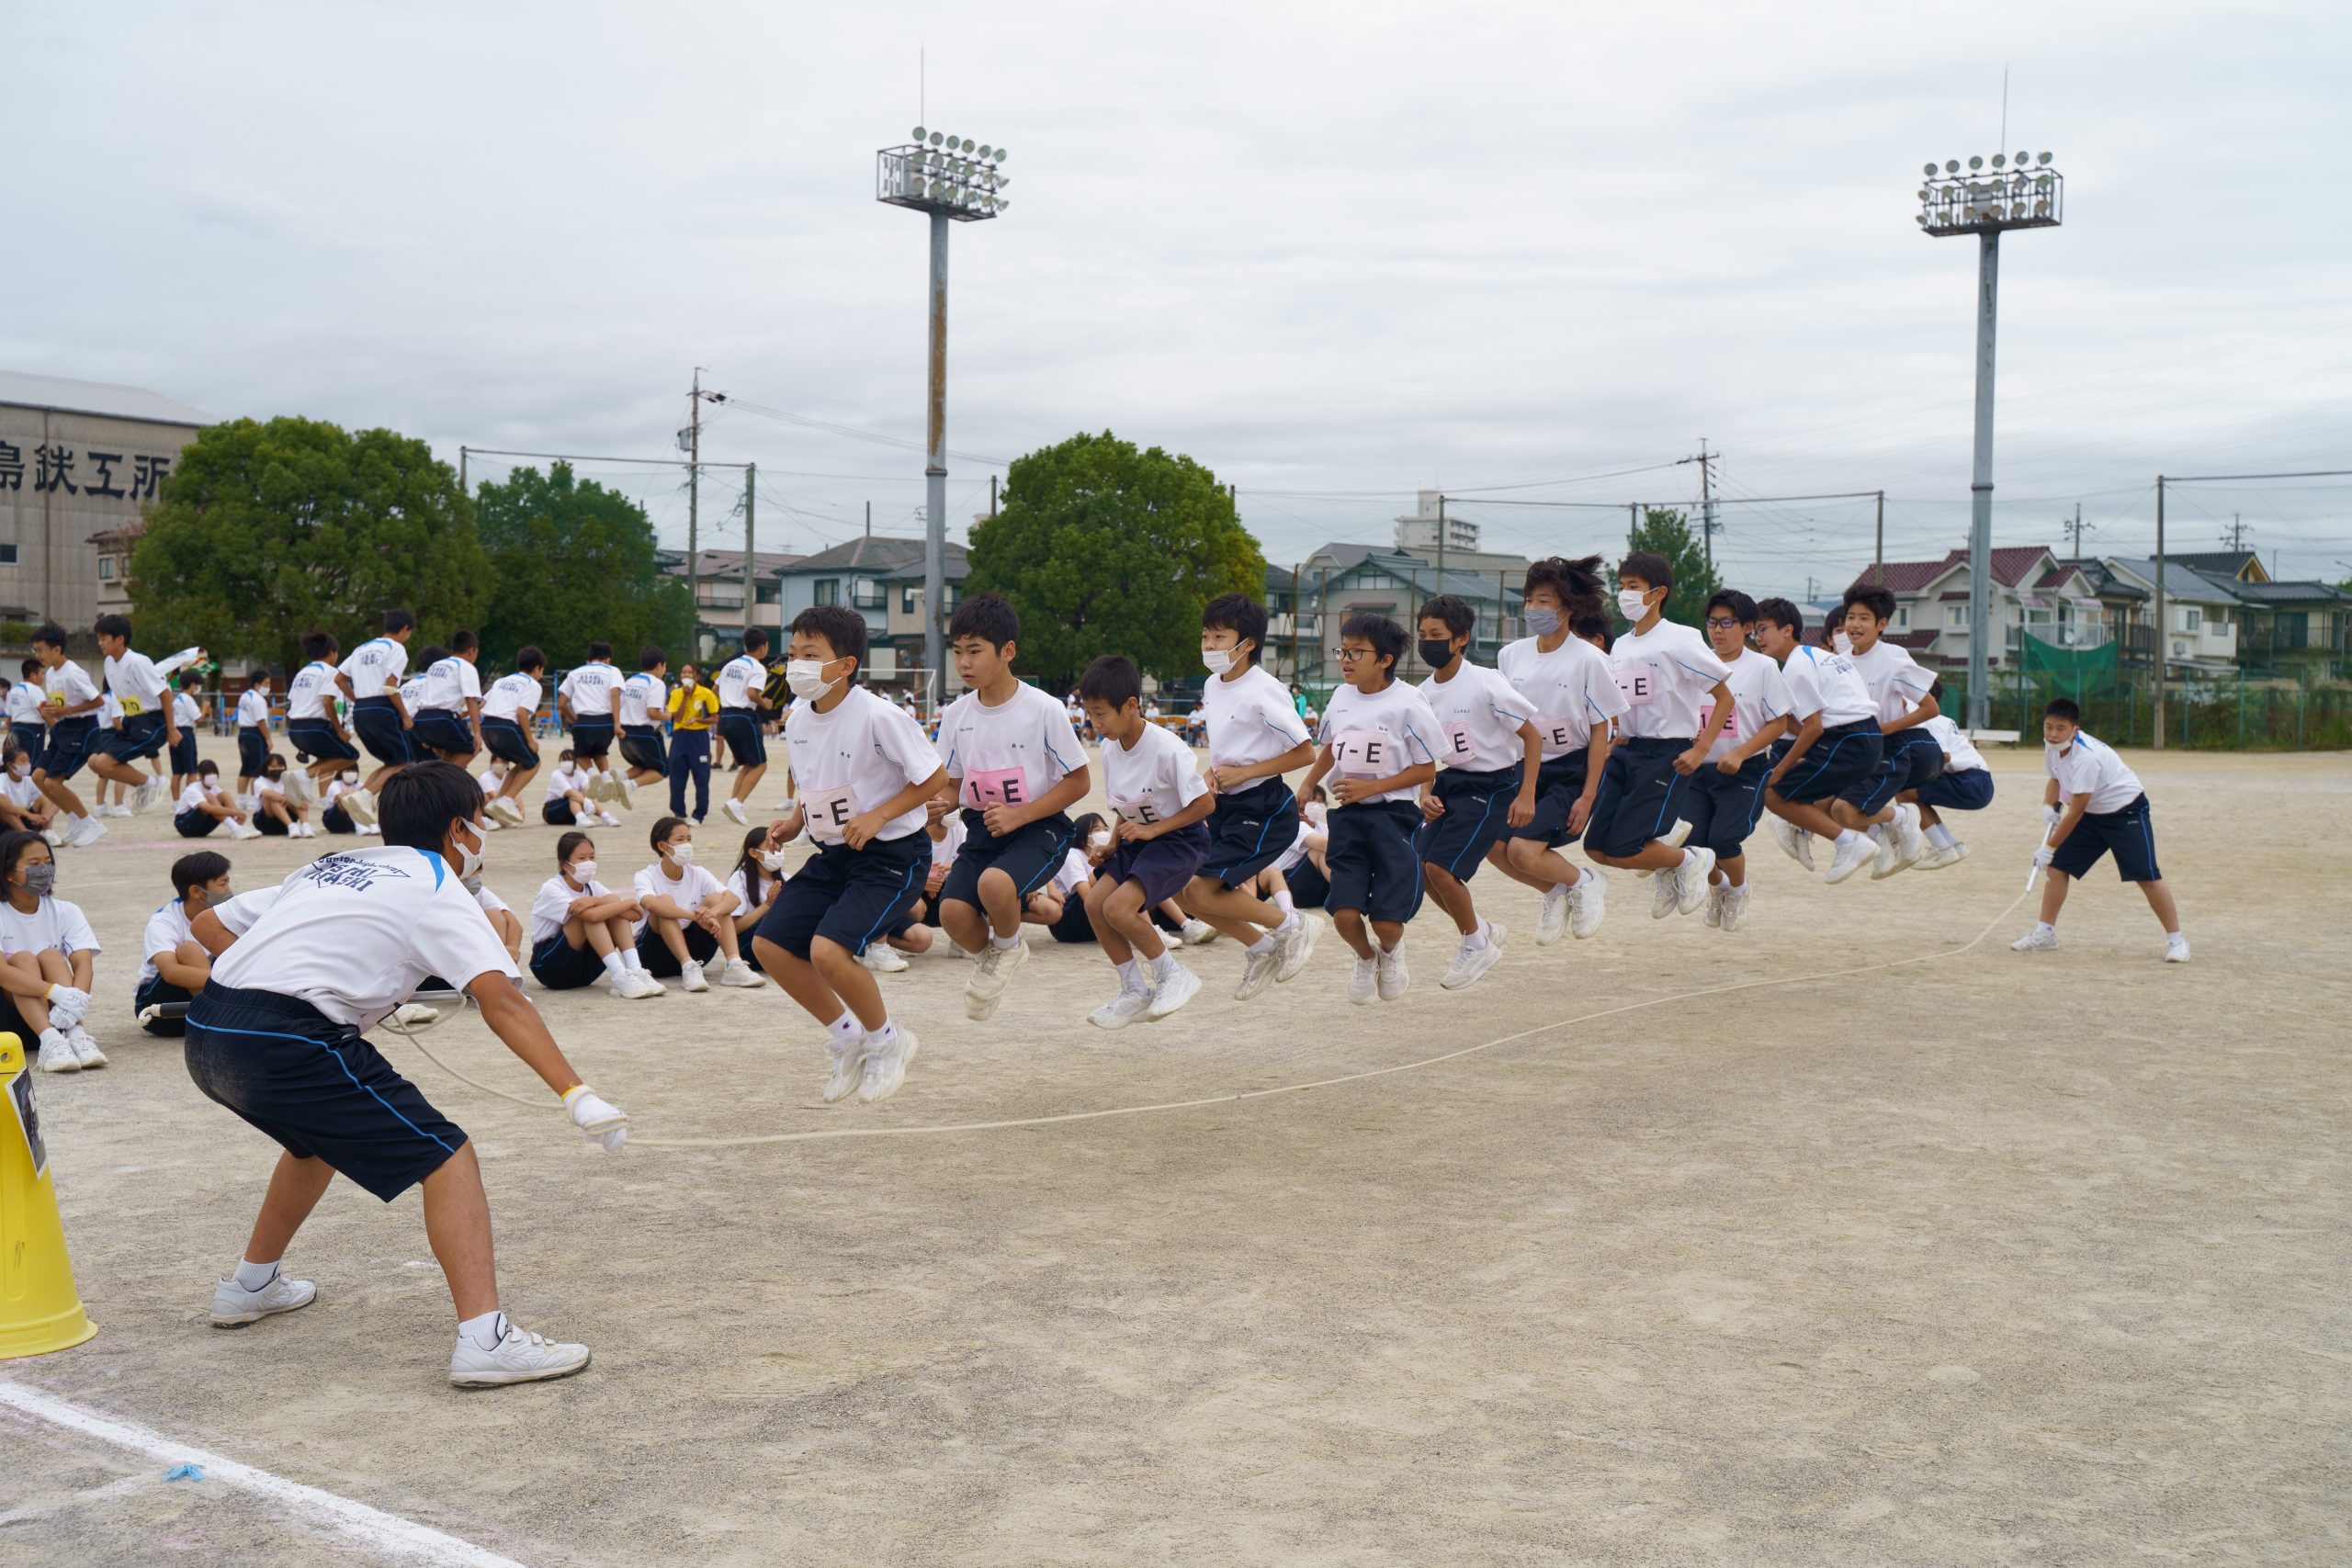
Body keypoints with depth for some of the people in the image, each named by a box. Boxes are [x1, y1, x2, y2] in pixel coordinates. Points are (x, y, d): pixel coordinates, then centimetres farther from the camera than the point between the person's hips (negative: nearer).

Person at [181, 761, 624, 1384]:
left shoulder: (330, 867, 25)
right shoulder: (435, 888, 3)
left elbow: (206, 924, 27)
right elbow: (501, 999, -12)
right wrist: (576, 1094, -18)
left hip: (205, 1039, 8)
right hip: (285, 1043, -8)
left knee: (320, 1137, 35)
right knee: (446, 1157, -5)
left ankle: (251, 1285, 48)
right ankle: (485, 1341, -19)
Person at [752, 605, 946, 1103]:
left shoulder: (878, 716, -20)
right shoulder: (798, 719, 2)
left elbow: (935, 777, -14)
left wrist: (877, 817, -21)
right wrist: (794, 824, 1)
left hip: (892, 855, -8)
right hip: (834, 855, 8)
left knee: (828, 950, -24)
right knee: (770, 944, 2)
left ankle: (887, 1040, 4)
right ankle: (846, 1037, 20)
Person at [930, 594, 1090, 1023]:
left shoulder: (1043, 710, -13)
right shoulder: (956, 715, 1)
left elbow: (1078, 781, -8)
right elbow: (953, 784, 13)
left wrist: (1018, 815, -19)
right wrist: (942, 801, -13)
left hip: (1040, 827, -4)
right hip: (983, 828, 4)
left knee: (994, 884, -34)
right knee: (952, 910, -21)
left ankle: (1008, 948, 3)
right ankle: (988, 957, 16)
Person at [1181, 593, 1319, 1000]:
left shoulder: (1263, 692, -18)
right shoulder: (1212, 686, 7)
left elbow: (1305, 752, -16)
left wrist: (1242, 772, -18)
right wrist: (1214, 773, 2)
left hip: (1263, 808, -9)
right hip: (1225, 806, 9)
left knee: (1203, 893, -15)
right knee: (1181, 890, 3)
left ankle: (1291, 926, 4)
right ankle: (1260, 949, 18)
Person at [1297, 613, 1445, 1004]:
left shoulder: (1409, 704, -12)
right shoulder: (1340, 697, 5)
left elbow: (1426, 769, -8)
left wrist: (1370, 787, -16)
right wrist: (1307, 785, 18)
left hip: (1395, 816, -4)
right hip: (1348, 815, 4)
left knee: (1386, 922, -6)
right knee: (1345, 914, -8)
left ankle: (1391, 952, 32)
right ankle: (1366, 958, 27)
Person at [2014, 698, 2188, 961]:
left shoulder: (2087, 757, -32)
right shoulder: (2052, 747, -7)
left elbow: (2076, 811, -29)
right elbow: (2055, 778, 14)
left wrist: (2050, 846, -24)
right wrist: (2048, 806, -7)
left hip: (2126, 811, -8)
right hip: (2092, 813, 8)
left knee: (2147, 876, -12)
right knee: (2057, 866, 1)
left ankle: (2176, 939, -1)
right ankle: (2045, 933, 9)